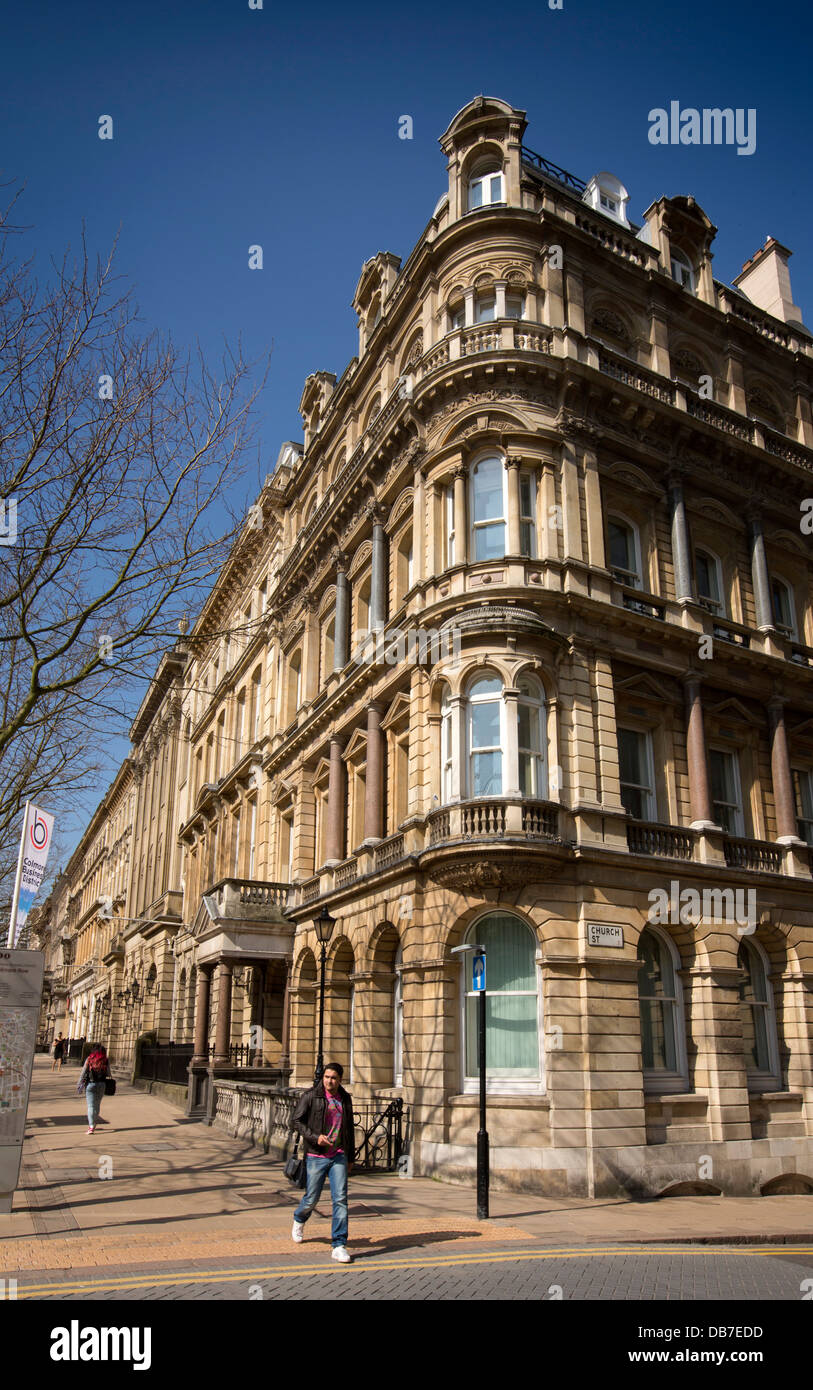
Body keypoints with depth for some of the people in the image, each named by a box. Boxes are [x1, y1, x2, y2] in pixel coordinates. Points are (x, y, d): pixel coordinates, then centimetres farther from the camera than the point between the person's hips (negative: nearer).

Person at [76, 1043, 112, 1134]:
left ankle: (91, 1126, -9)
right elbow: (108, 1073, -3)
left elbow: (84, 1072, -3)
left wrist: (80, 1084, 5)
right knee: (97, 1105, 18)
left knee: (91, 1106, 0)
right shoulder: (106, 1060, -4)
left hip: (90, 1083, -1)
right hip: (101, 1084, 1)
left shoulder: (89, 1059, -5)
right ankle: (94, 1123, 31)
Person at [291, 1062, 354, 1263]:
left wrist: (350, 1157, 20)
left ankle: (339, 1246, 0)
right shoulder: (311, 1096, -6)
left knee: (341, 1199, -7)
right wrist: (315, 1137, -19)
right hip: (316, 1156, -3)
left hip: (339, 1157, 3)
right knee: (311, 1199, 8)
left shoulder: (345, 1099, 9)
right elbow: (297, 1121, -5)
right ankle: (299, 1220, 42)